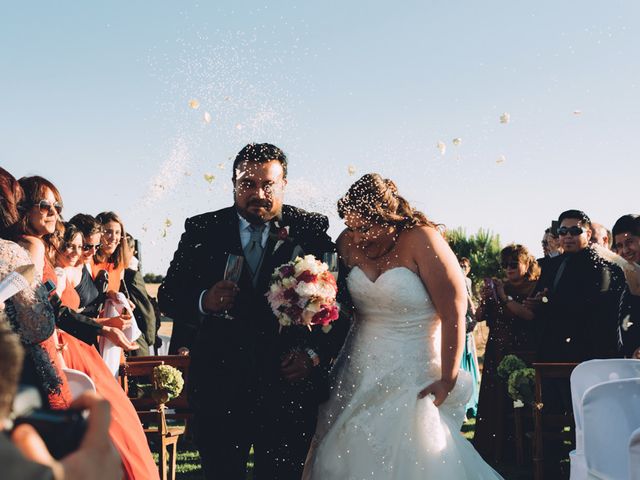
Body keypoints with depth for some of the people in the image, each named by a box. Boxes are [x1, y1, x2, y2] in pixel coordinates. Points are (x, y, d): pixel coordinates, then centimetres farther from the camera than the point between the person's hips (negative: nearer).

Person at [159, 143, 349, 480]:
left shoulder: (312, 231, 1)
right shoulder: (202, 231, 4)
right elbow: (168, 296, 5)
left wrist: (315, 353, -14)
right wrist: (203, 302, -15)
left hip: (290, 386, -1)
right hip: (218, 386, 1)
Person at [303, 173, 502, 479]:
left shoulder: (421, 241, -15)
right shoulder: (349, 243, 0)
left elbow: (453, 314, -17)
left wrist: (448, 381, -15)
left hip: (412, 383, -5)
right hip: (358, 379, 5)